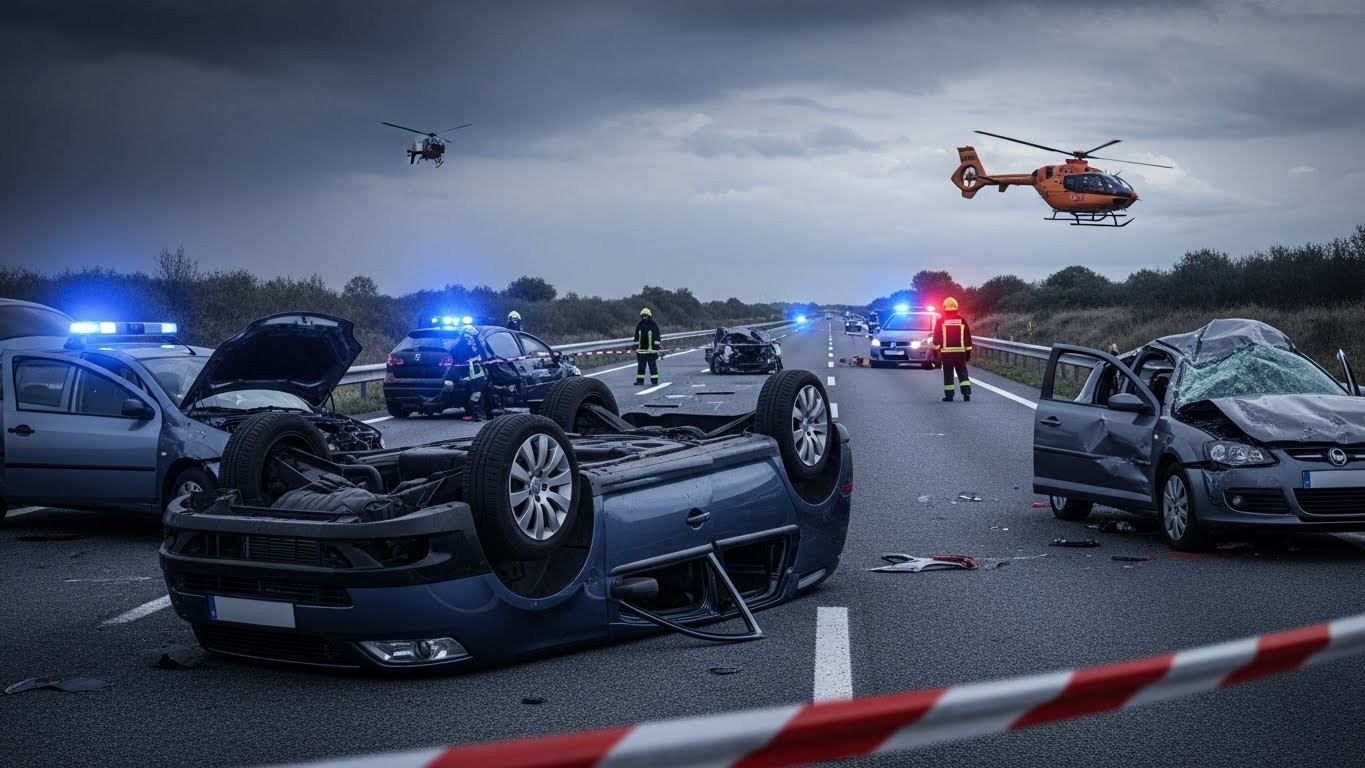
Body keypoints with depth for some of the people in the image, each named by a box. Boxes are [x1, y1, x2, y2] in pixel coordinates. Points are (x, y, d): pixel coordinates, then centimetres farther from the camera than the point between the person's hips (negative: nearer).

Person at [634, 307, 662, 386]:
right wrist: (635, 347, 14)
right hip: (641, 349, 4)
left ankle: (654, 381, 5)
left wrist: (657, 347, -8)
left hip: (651, 349, -4)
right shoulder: (639, 325, 11)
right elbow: (636, 337, 17)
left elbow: (657, 337, -3)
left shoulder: (654, 325, -2)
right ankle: (640, 380, 8)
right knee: (641, 366, 5)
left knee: (653, 366, 0)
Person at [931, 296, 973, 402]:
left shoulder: (941, 320, -1)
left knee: (948, 373, 4)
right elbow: (968, 337, 7)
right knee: (962, 372, 4)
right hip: (960, 351, 1)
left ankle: (949, 395, 3)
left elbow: (937, 337, -2)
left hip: (946, 351, -1)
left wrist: (936, 350, 4)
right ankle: (966, 393, -8)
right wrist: (968, 352, 12)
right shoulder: (962, 320, 4)